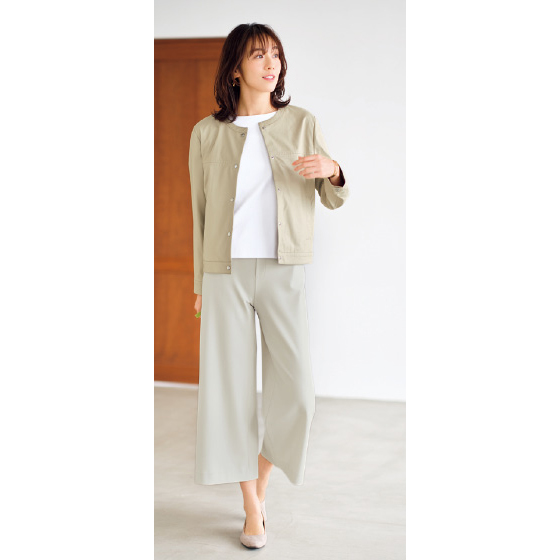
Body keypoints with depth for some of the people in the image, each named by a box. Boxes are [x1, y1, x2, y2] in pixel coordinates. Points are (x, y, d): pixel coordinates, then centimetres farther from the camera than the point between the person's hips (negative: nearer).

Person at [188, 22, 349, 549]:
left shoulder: (302, 123, 6)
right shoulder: (207, 133, 5)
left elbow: (334, 200, 9)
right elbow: (201, 211, 11)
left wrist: (331, 170, -14)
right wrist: (199, 283, 11)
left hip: (282, 271, 0)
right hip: (226, 271, 0)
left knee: (295, 390, -4)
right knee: (232, 386, 2)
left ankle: (262, 474, 26)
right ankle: (252, 507, 18)